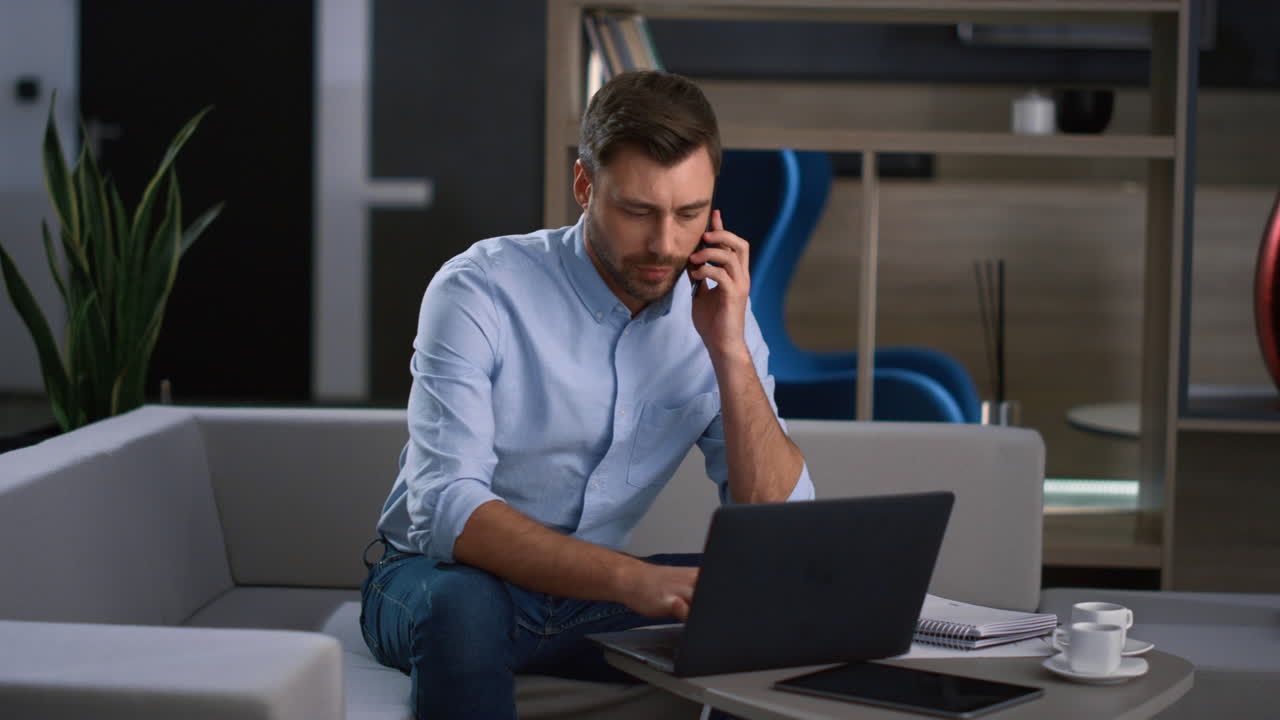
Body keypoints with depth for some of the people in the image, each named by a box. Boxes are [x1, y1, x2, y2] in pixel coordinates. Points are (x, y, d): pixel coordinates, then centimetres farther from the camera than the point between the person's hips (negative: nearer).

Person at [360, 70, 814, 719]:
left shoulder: (714, 309, -4)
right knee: (461, 603, -38)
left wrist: (730, 352, -21)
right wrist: (629, 579, -42)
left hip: (591, 593, 4)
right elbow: (447, 510, -29)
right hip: (438, 575, -4)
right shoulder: (480, 290, -18)